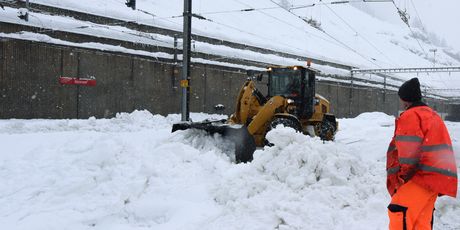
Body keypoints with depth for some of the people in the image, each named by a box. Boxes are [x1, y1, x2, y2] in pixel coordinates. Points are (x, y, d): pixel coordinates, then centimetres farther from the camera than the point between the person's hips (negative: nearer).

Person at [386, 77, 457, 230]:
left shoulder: (410, 116, -8)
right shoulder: (431, 114, 22)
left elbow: (409, 150, -16)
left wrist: (403, 175, -4)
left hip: (425, 174, -10)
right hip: (437, 176, 10)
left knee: (399, 210, -19)